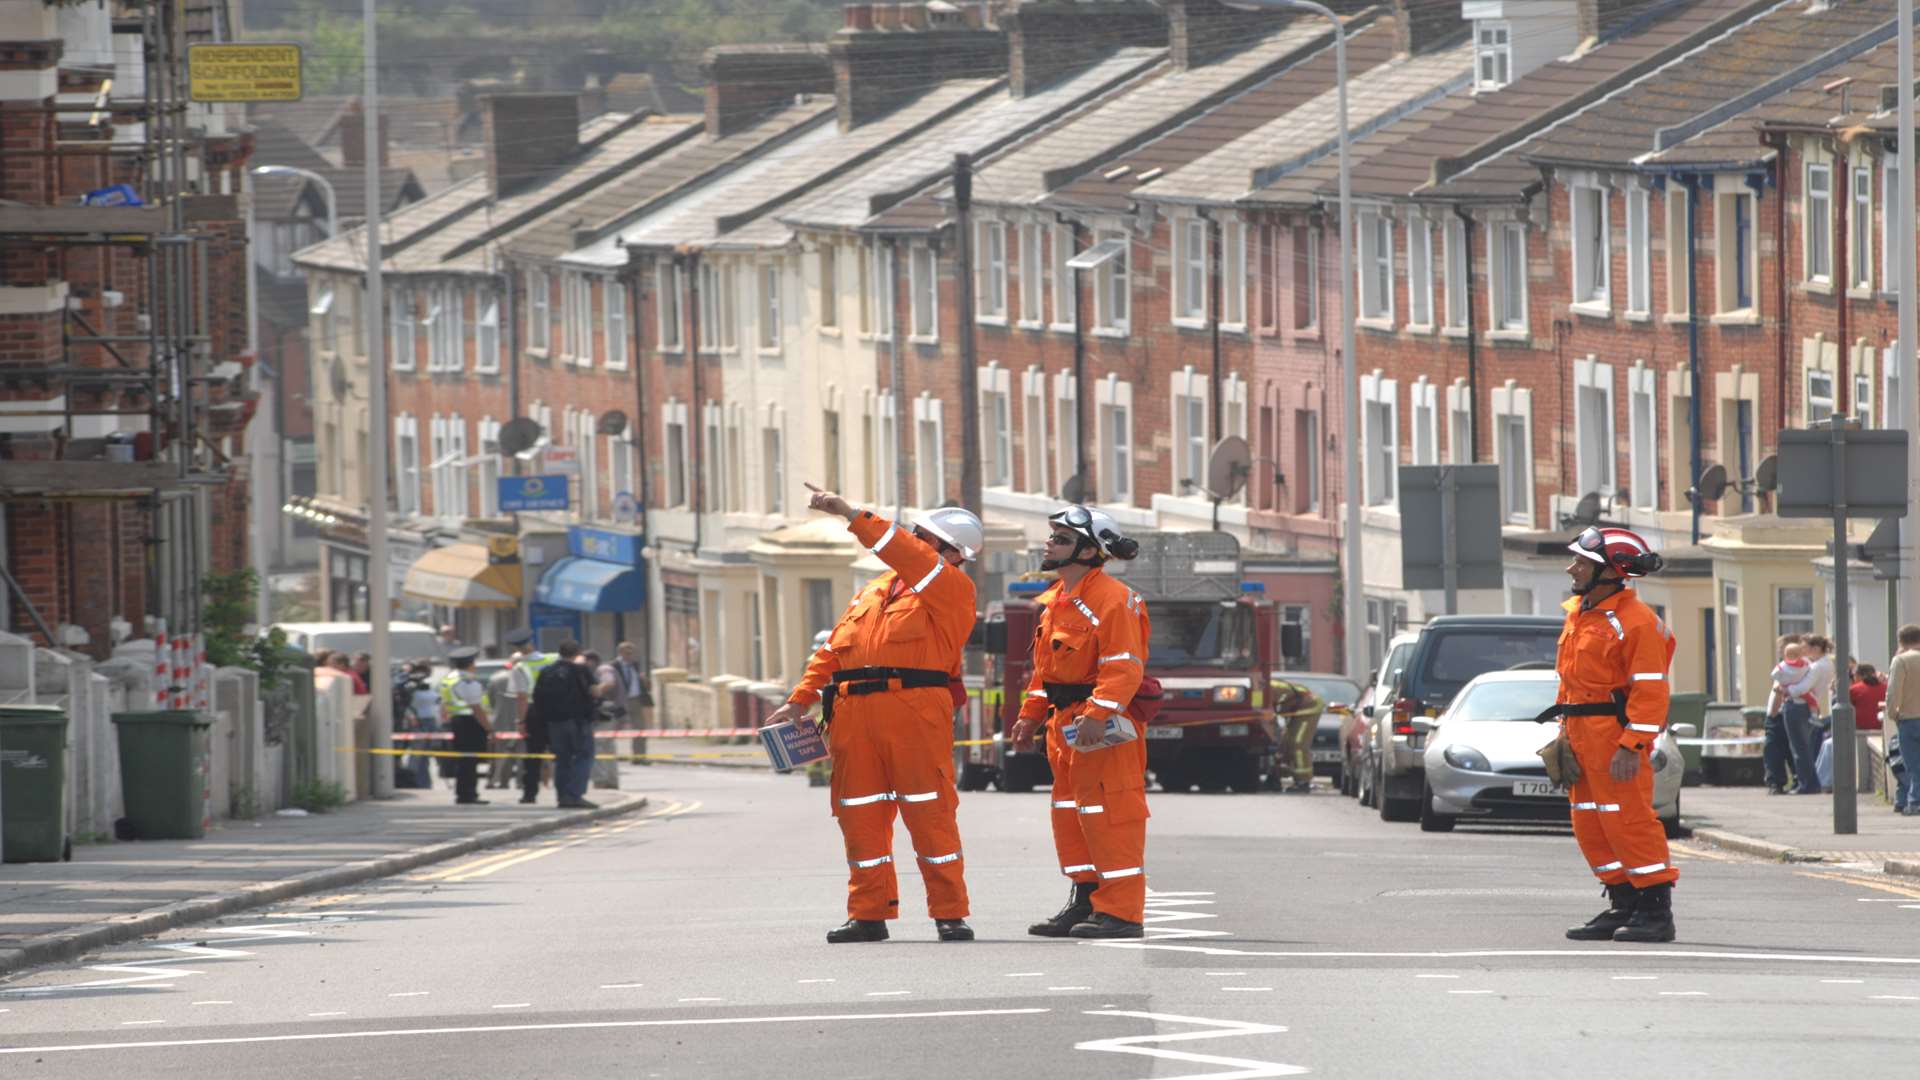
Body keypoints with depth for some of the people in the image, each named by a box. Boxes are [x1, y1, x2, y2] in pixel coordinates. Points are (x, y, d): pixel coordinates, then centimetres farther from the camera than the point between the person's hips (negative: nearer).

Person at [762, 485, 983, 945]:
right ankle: (869, 914, 13)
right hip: (855, 713, 7)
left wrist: (852, 514, -16)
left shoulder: (952, 587, 2)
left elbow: (906, 555, -14)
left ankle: (949, 914, -1)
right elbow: (833, 647, 23)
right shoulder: (874, 590, 24)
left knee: (930, 813, -6)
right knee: (860, 815, 6)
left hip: (914, 710, -7)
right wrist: (800, 699, 13)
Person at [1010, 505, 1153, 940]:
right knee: (1069, 811, 14)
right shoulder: (1055, 600, 15)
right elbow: (1045, 665, 24)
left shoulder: (1112, 599, -16)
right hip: (1065, 720, 10)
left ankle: (1121, 912, -6)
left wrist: (1097, 714, -29)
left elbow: (1124, 668, -22)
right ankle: (1085, 901, 22)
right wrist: (1030, 714, 19)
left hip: (1105, 724, -10)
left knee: (1108, 814, -8)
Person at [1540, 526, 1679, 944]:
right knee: (1590, 825, 11)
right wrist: (1565, 730, 18)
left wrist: (1631, 747, -22)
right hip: (1582, 734, 10)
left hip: (1616, 735, -10)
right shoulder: (1577, 615, 14)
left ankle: (1656, 910, -4)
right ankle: (1623, 905, 19)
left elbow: (1650, 690, -17)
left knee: (1628, 820, -9)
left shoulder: (1635, 622, -14)